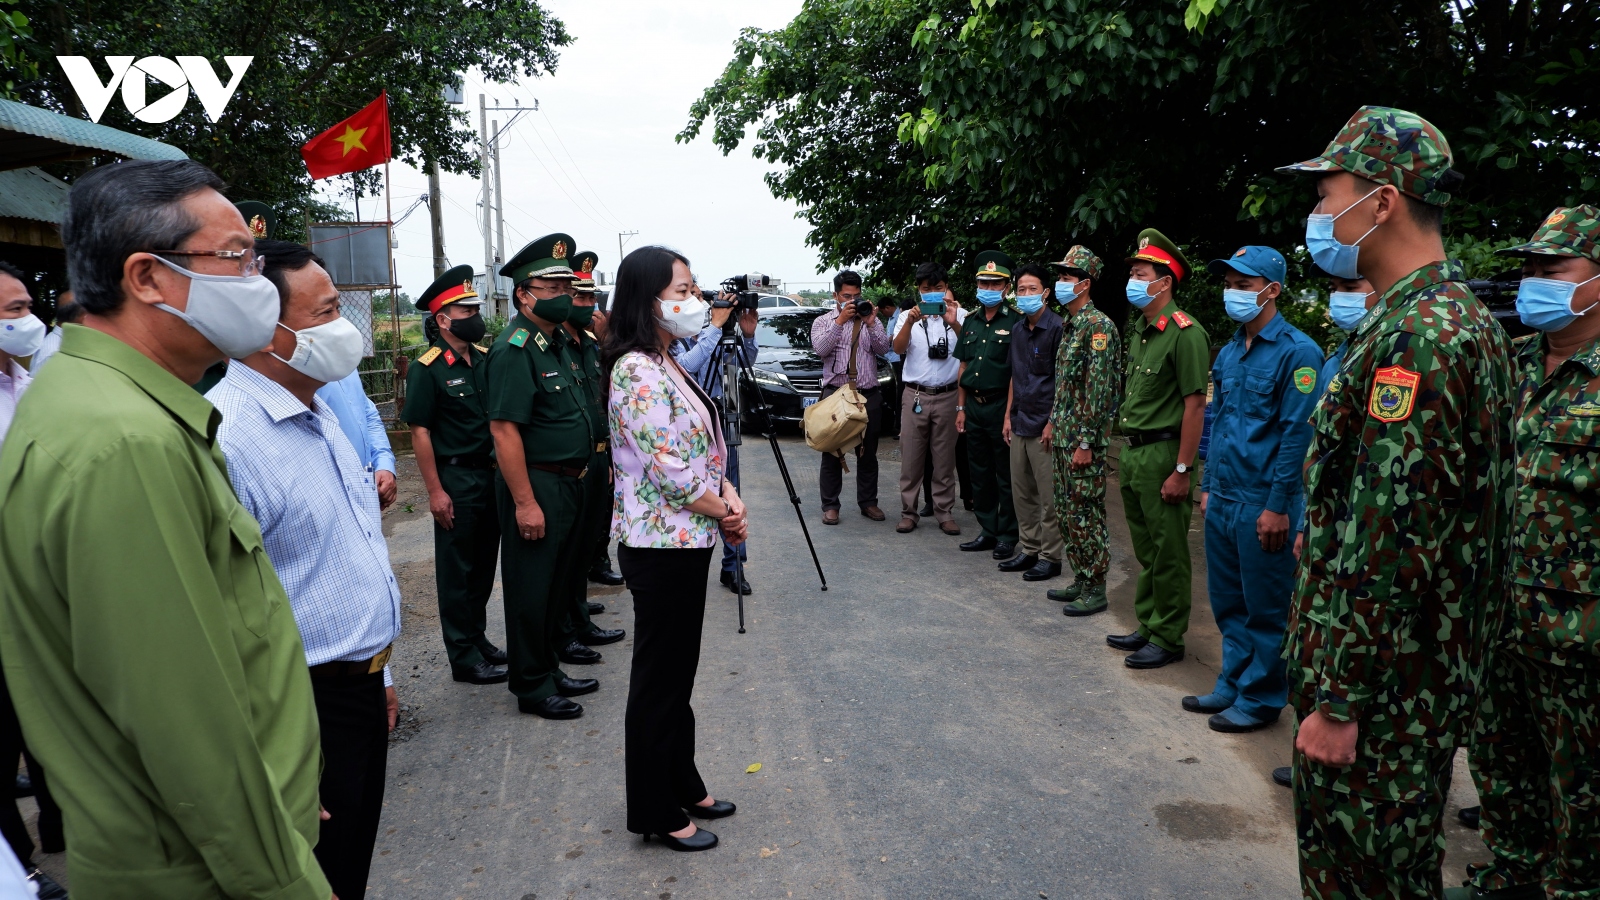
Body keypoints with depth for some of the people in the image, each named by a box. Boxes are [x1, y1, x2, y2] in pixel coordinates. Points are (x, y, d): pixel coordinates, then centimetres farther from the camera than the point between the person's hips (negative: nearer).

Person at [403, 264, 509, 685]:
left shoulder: (485, 359, 6)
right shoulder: (426, 369, -12)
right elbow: (420, 431, -12)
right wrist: (435, 491, -15)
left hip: (491, 475, 6)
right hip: (455, 481, -6)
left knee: (484, 564, 16)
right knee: (457, 570, 4)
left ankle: (478, 639, 31)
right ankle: (464, 658, 14)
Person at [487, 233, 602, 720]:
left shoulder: (560, 342, 12)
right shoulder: (514, 349, -18)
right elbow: (504, 429, -23)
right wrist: (525, 502, -25)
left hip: (569, 481, 9)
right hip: (535, 484, -9)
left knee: (560, 578, 19)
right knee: (531, 587, 2)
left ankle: (551, 657, 33)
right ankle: (532, 685, 14)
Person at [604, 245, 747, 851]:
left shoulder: (666, 364, 11)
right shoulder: (637, 371, -20)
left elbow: (703, 447, 14)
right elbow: (668, 471, -23)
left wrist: (728, 495, -2)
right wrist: (724, 511, -9)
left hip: (686, 541, 10)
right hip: (661, 546, -10)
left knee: (678, 670, 20)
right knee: (660, 679, 4)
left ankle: (682, 786, 36)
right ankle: (656, 813, 20)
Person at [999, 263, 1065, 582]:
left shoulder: (1057, 328, -10)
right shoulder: (1018, 330, 13)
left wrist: (1053, 423, -16)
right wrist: (1008, 416, 15)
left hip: (1044, 426, -8)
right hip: (1020, 424, 8)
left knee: (1048, 496, -1)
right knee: (1021, 492, 12)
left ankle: (1050, 557, 7)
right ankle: (1029, 550, 23)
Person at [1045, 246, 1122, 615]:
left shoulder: (1098, 325, -14)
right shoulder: (1068, 326, 15)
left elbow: (1099, 389, -20)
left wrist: (1086, 443, -21)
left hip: (1084, 441, -10)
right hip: (1063, 438, 10)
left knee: (1086, 515, -3)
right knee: (1067, 512, 14)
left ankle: (1096, 589, 7)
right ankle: (1080, 579, 25)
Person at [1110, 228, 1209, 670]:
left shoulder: (1185, 333, -15)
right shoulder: (1140, 330, 13)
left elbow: (1194, 406, -18)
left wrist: (1182, 471, -19)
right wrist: (1129, 453, 15)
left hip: (1163, 455, -9)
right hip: (1133, 451, 9)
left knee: (1168, 553, 2)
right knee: (1145, 549, 17)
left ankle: (1168, 639, 13)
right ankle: (1148, 626, 29)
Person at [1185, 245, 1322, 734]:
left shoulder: (1296, 351, -11)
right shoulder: (1228, 354, 13)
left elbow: (1297, 433, -15)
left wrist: (1277, 506, -16)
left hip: (1262, 505, -7)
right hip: (1223, 501, 8)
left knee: (1264, 607, 5)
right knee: (1227, 602, 16)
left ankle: (1260, 698, 18)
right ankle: (1232, 685, 29)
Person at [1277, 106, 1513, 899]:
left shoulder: (1414, 336, -21)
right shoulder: (1467, 320, 12)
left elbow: (1388, 540, -26)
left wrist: (1337, 701, -21)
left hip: (1383, 684, -10)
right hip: (1435, 665, 10)